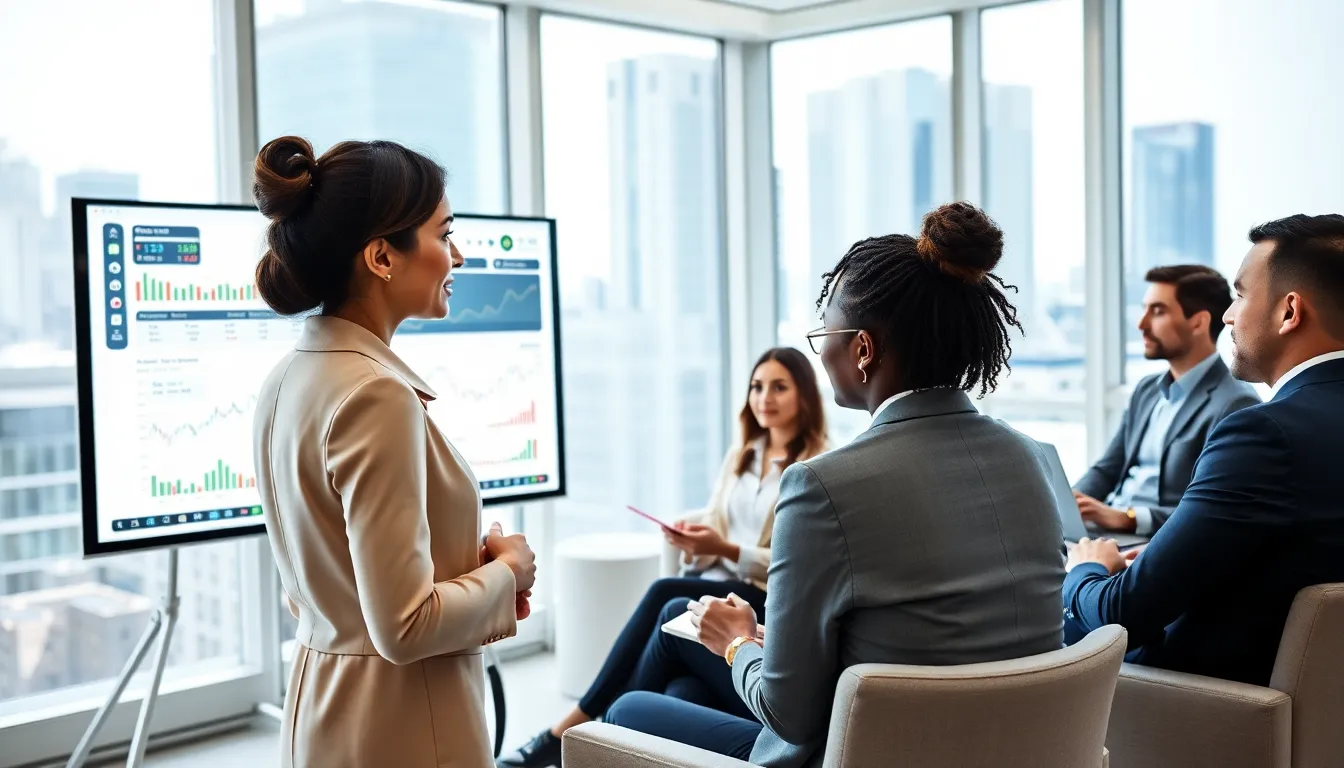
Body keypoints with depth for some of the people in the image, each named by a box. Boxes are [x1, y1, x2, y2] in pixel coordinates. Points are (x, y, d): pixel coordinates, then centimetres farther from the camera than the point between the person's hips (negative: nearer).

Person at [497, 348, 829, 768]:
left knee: (665, 593, -28)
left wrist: (726, 549, -18)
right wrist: (694, 542, -7)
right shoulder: (739, 456, 18)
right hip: (716, 588, 5)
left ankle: (576, 728, -22)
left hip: (773, 602, -5)